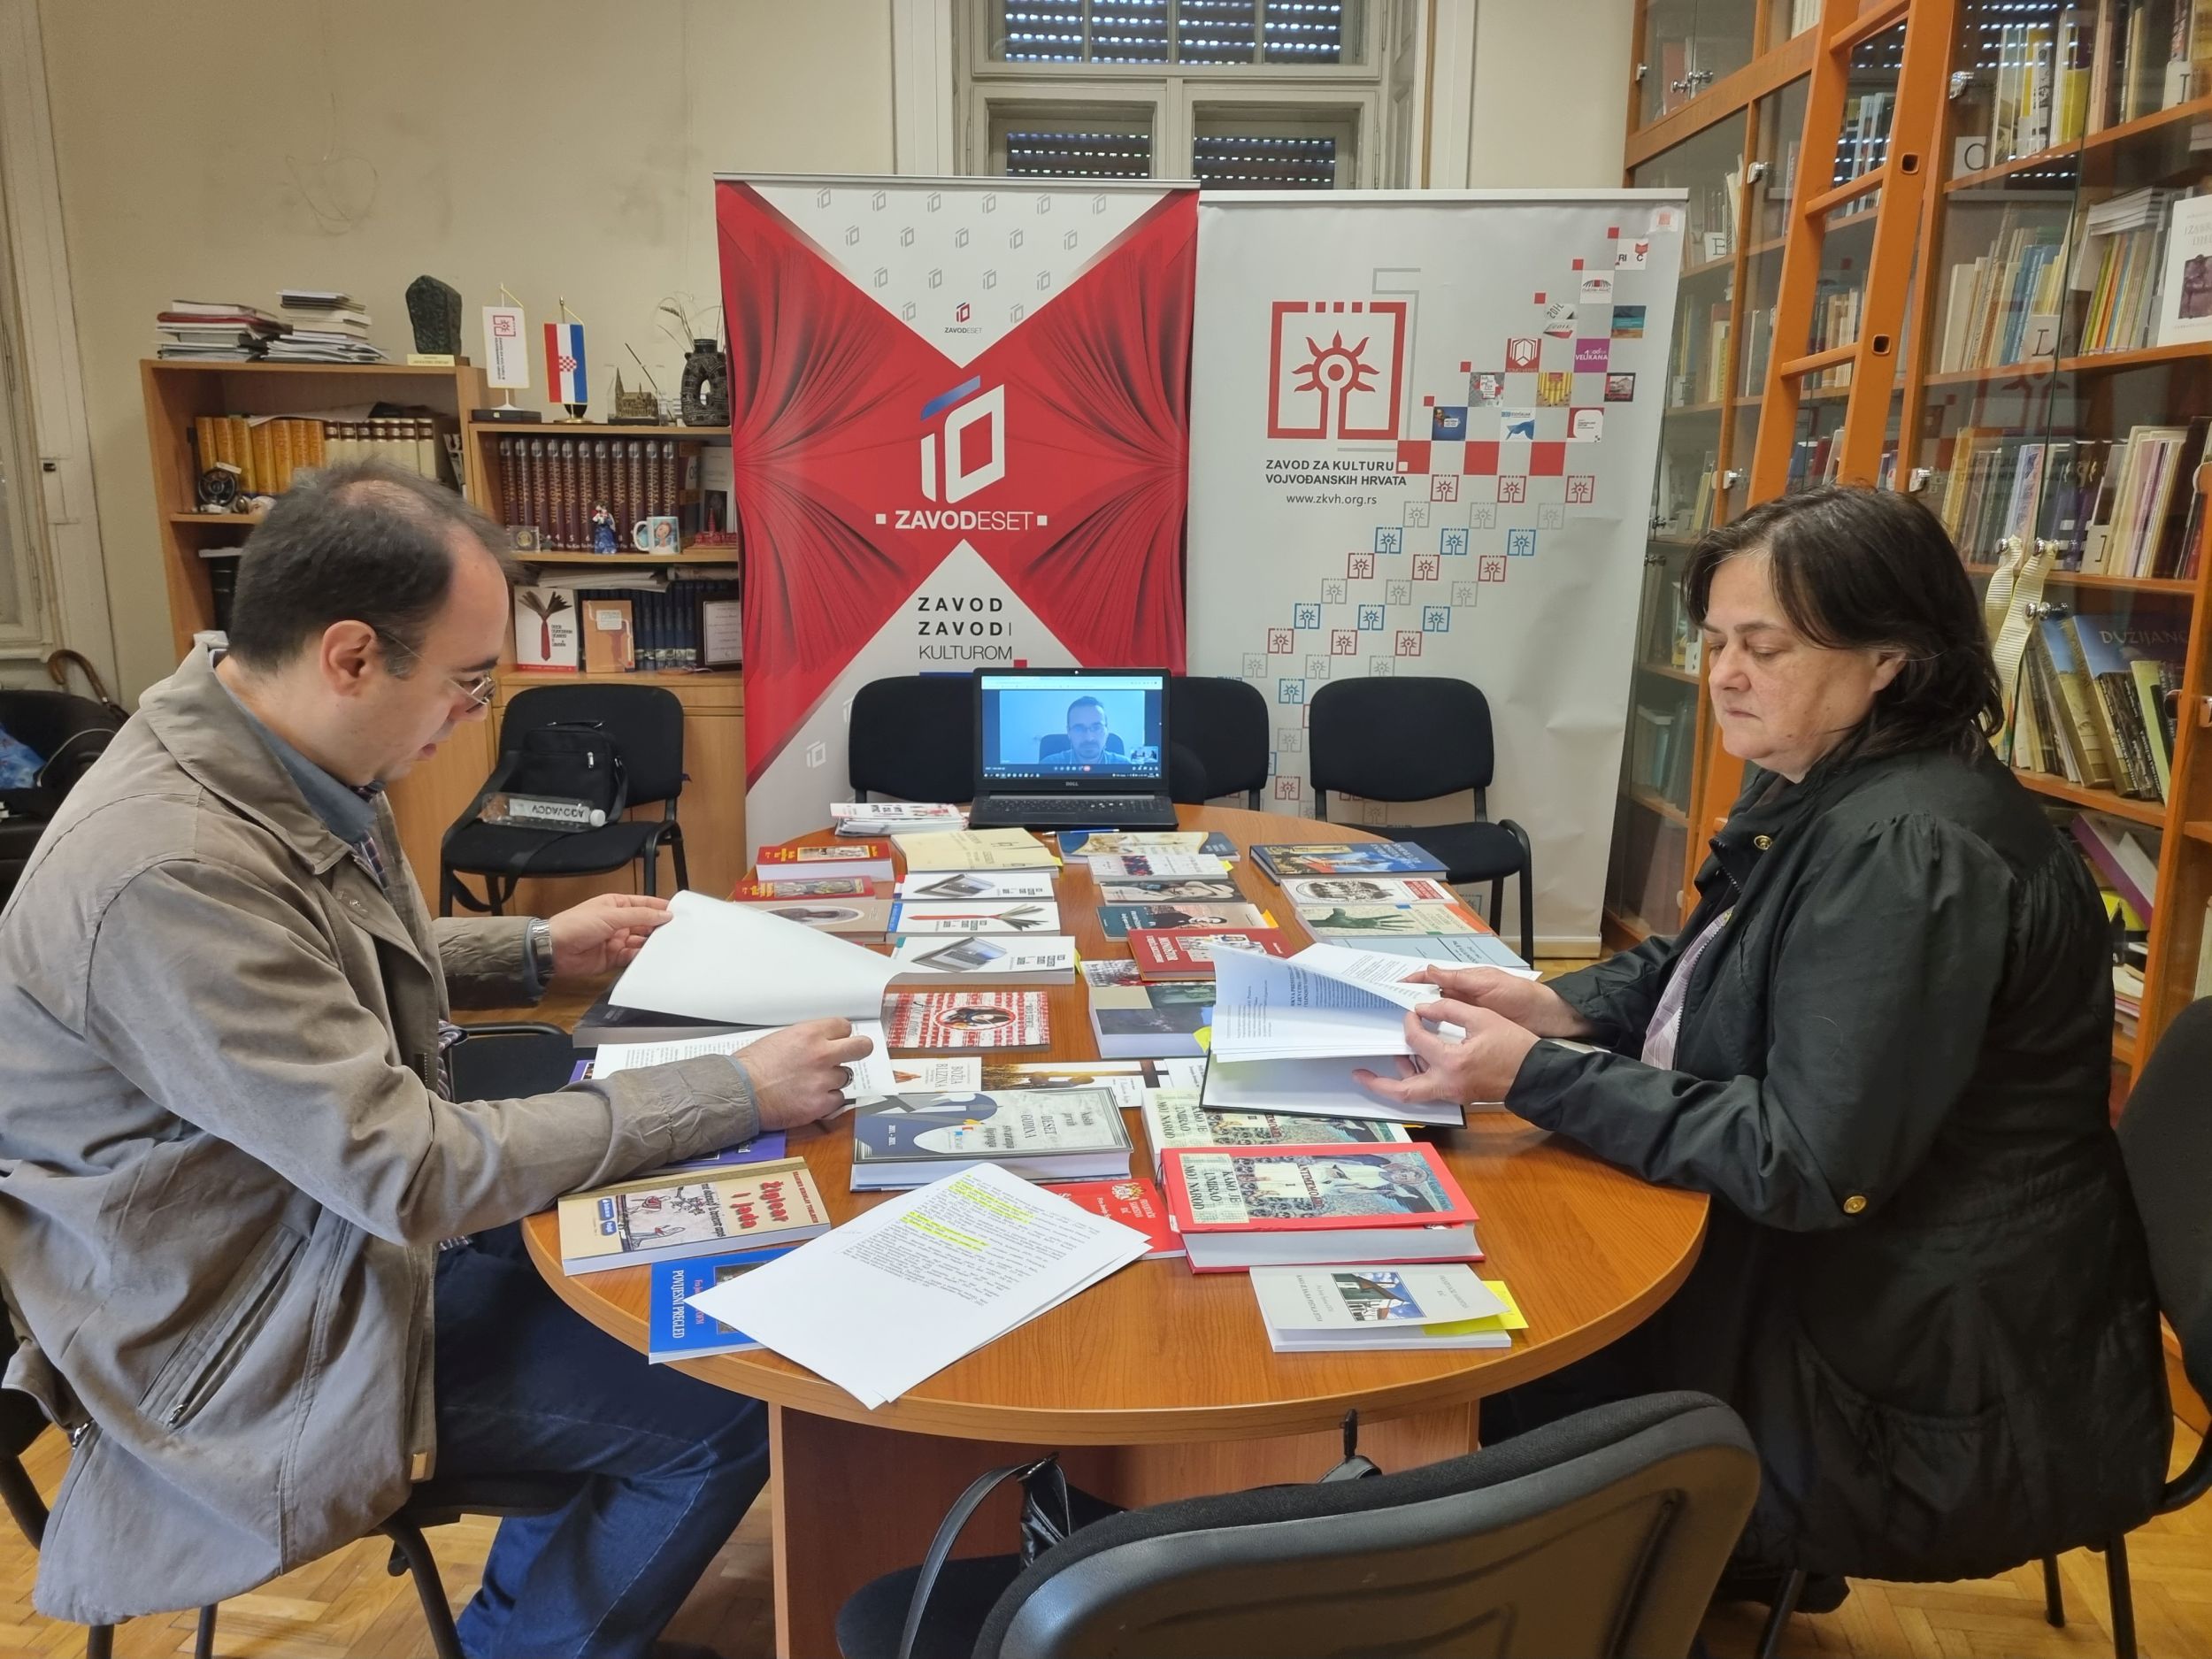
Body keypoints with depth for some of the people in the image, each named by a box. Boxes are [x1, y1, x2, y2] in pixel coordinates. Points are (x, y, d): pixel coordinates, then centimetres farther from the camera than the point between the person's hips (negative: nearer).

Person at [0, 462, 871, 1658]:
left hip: (356, 1201, 9)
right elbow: (417, 1175, -30)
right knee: (725, 1419, -11)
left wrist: (537, 950, 6)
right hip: (267, 1330, -9)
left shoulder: (275, 759, -4)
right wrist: (738, 1094, -27)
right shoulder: (169, 872, -33)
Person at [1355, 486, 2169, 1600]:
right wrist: (1559, 1008, -6)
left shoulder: (1910, 851, -28)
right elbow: (1694, 962, 13)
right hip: (1837, 1274, 9)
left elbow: (1806, 1165, -29)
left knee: (1526, 1404, -4)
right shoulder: (1815, 794, 3)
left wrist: (1531, 1078, -27)